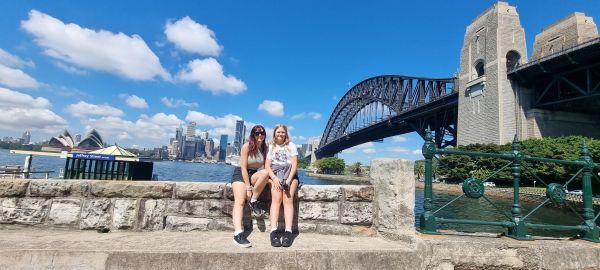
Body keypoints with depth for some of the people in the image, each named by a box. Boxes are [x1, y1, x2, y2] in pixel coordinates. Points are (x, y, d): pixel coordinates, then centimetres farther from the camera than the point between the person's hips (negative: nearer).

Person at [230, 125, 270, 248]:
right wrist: (248, 187, -19)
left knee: (265, 173, -30)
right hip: (241, 174, -4)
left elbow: (266, 166, 6)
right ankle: (238, 233, -34)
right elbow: (243, 167, -16)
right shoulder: (247, 146, -12)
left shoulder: (265, 148, 2)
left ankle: (253, 201, -13)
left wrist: (269, 178, -13)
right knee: (239, 201, -26)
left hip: (255, 174, 4)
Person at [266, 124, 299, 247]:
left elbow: (294, 165, 3)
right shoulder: (270, 147, 15)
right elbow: (267, 166, 6)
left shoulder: (291, 146, 13)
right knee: (276, 199, -26)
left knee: (288, 199, -25)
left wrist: (289, 179, -13)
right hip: (275, 174, 0)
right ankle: (274, 231, -34)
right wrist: (275, 179, -13)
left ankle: (288, 232, -34)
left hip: (289, 174, 0)